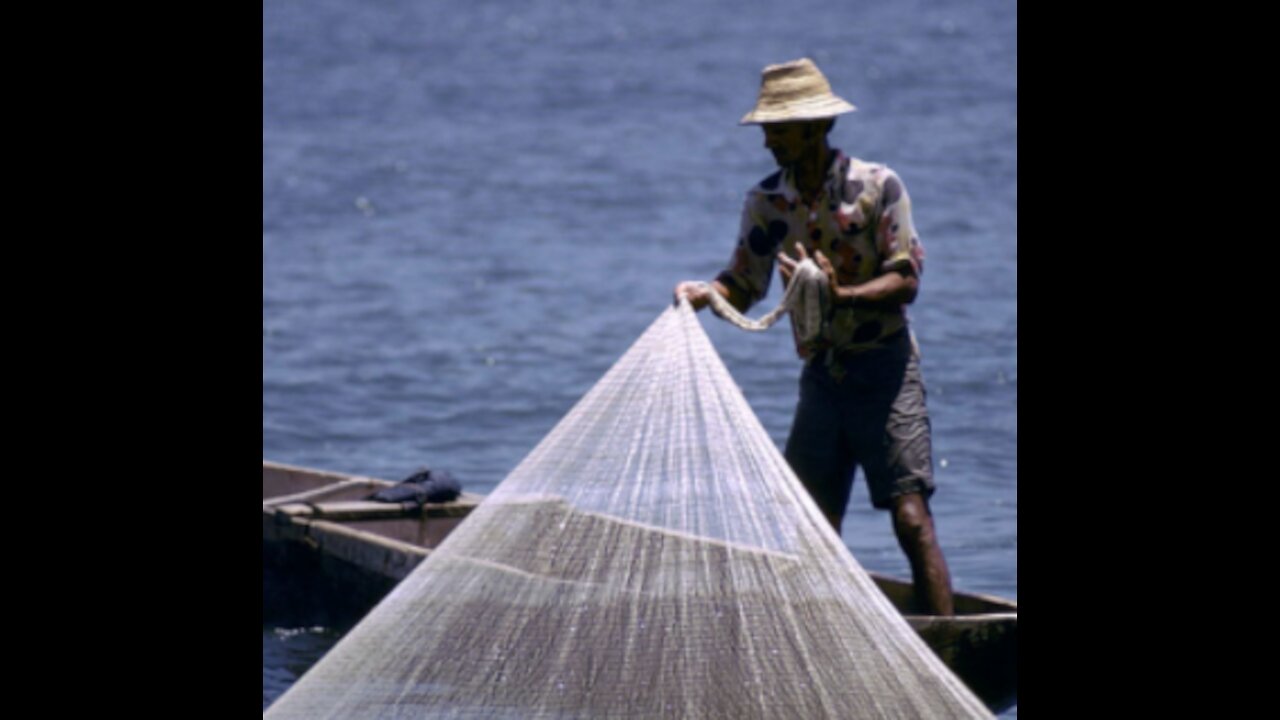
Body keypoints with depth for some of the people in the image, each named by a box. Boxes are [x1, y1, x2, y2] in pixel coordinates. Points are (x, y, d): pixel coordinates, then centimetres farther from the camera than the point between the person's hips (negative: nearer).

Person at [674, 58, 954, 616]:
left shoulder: (878, 186, -8)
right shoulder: (767, 201, 5)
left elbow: (906, 282, -12)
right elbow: (743, 287, 7)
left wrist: (843, 296, -29)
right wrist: (706, 294, -15)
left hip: (884, 368, -5)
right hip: (821, 375, 5)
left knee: (911, 518, -12)